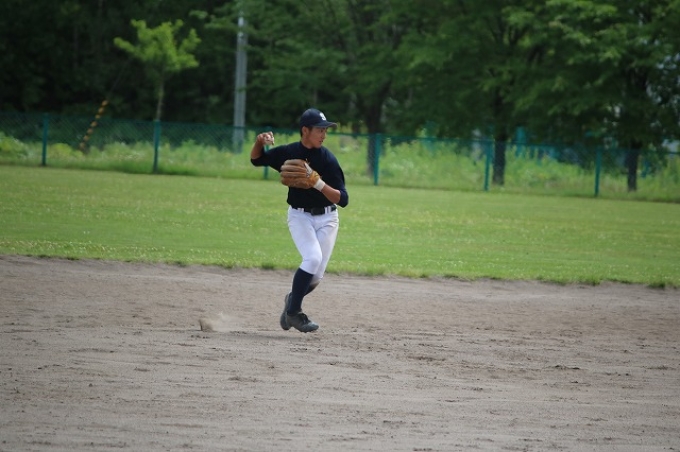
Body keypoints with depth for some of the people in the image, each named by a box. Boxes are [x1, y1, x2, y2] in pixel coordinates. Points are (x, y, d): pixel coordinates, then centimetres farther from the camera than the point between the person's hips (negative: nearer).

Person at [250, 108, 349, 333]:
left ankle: (293, 300, 31)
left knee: (316, 276, -1)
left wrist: (319, 184, -30)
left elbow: (343, 200, -16)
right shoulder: (288, 153, -7)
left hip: (326, 218, 1)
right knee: (313, 258, -25)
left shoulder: (328, 159, -13)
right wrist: (259, 142, -11)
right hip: (299, 215, -1)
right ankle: (294, 311, -10)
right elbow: (256, 160, 10)